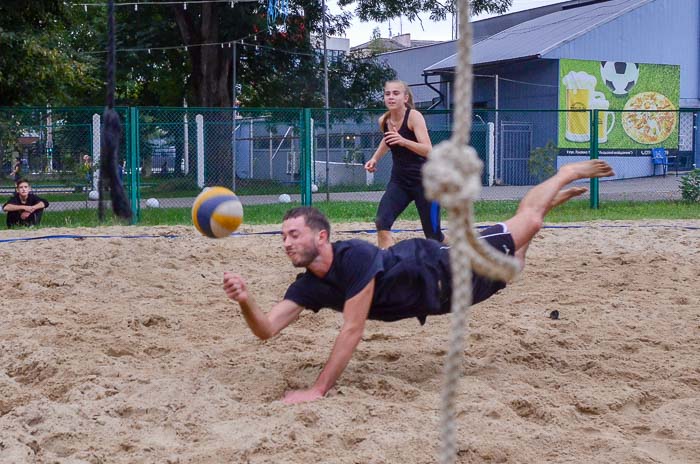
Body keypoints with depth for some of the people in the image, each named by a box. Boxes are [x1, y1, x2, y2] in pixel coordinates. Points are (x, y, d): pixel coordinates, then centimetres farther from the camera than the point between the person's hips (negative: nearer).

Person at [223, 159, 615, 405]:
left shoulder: (356, 256, -39)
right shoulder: (309, 286, -17)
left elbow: (353, 331, -40)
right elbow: (267, 329, -20)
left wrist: (318, 390, -41)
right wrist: (246, 300, -43)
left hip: (441, 268, -6)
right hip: (432, 298, 6)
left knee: (525, 222, 8)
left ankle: (567, 174, 35)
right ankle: (559, 198, 51)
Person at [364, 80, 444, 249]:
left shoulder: (414, 116, -16)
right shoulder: (383, 121, 0)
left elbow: (428, 150, -29)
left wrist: (403, 141, -42)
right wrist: (375, 158, 14)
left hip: (423, 180, -5)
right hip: (399, 180, 5)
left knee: (433, 235, 2)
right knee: (382, 222, -20)